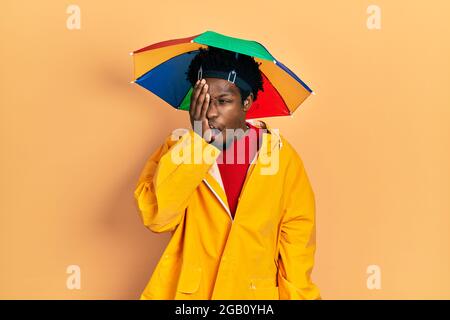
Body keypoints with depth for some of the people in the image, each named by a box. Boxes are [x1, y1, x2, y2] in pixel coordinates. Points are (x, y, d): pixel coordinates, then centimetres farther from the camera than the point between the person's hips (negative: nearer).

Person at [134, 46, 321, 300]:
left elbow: (297, 235, -4)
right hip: (187, 290, 0)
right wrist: (197, 140, -24)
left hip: (257, 291, 0)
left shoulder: (281, 155, -8)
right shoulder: (179, 148, -6)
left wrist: (296, 294, -11)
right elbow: (155, 217, -21)